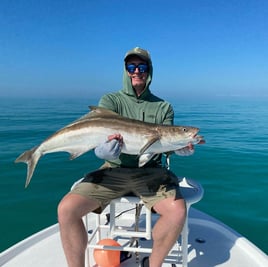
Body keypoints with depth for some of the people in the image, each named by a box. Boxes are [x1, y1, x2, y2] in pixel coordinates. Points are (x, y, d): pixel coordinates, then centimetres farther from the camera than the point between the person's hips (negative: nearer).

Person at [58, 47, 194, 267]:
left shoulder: (163, 107, 11)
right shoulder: (110, 100, 7)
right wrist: (104, 148, -32)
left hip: (150, 172, 1)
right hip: (114, 170, 0)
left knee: (177, 210, -27)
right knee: (67, 209, -20)